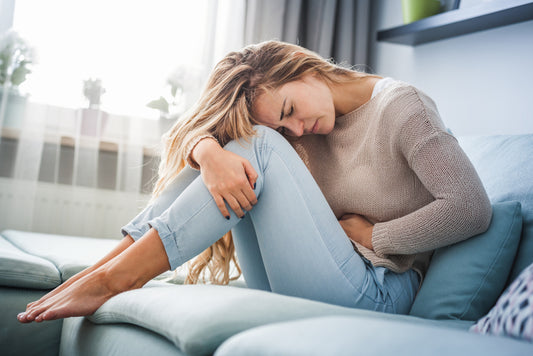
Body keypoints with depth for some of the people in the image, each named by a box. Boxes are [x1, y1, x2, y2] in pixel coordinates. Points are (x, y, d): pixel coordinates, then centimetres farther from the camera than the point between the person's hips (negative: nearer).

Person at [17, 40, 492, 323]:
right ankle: (103, 270, -11)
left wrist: (372, 236, -10)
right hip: (292, 293, 6)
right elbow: (199, 129, -2)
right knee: (233, 150, -5)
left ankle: (115, 279, -21)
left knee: (262, 146, -21)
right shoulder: (310, 123, 10)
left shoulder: (400, 106, -5)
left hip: (373, 294, -6)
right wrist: (209, 151, -26)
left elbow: (470, 207, -14)